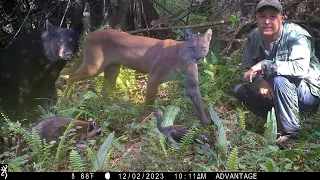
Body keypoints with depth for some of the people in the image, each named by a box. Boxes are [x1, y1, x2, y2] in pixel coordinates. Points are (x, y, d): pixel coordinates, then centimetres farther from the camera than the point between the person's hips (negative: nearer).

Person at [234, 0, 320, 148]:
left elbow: (301, 67, -40)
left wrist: (264, 65, -37)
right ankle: (278, 122, 1)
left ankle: (290, 131, -19)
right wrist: (259, 81, -28)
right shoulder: (254, 38, -5)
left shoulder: (296, 35, -23)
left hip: (308, 93, -6)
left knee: (279, 80, -36)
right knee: (240, 90, -6)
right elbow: (246, 70, -5)